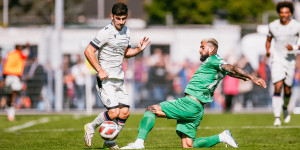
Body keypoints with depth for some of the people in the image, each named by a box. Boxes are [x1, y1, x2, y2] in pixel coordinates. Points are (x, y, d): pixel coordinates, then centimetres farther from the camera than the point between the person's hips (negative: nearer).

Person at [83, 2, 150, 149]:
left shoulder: (126, 32, 11)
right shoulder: (105, 33, -14)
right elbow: (88, 51, -14)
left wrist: (139, 49, 5)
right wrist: (100, 70, -19)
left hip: (119, 79, 7)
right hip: (105, 78, -7)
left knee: (124, 112, 2)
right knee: (114, 112, -17)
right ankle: (91, 127, 7)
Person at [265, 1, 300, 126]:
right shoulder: (273, 26, 2)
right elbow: (268, 40, 18)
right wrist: (267, 51, 0)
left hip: (290, 61, 0)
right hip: (277, 60, 0)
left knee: (287, 90, 9)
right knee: (278, 87, -16)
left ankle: (285, 108, 42)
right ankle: (277, 118, -20)